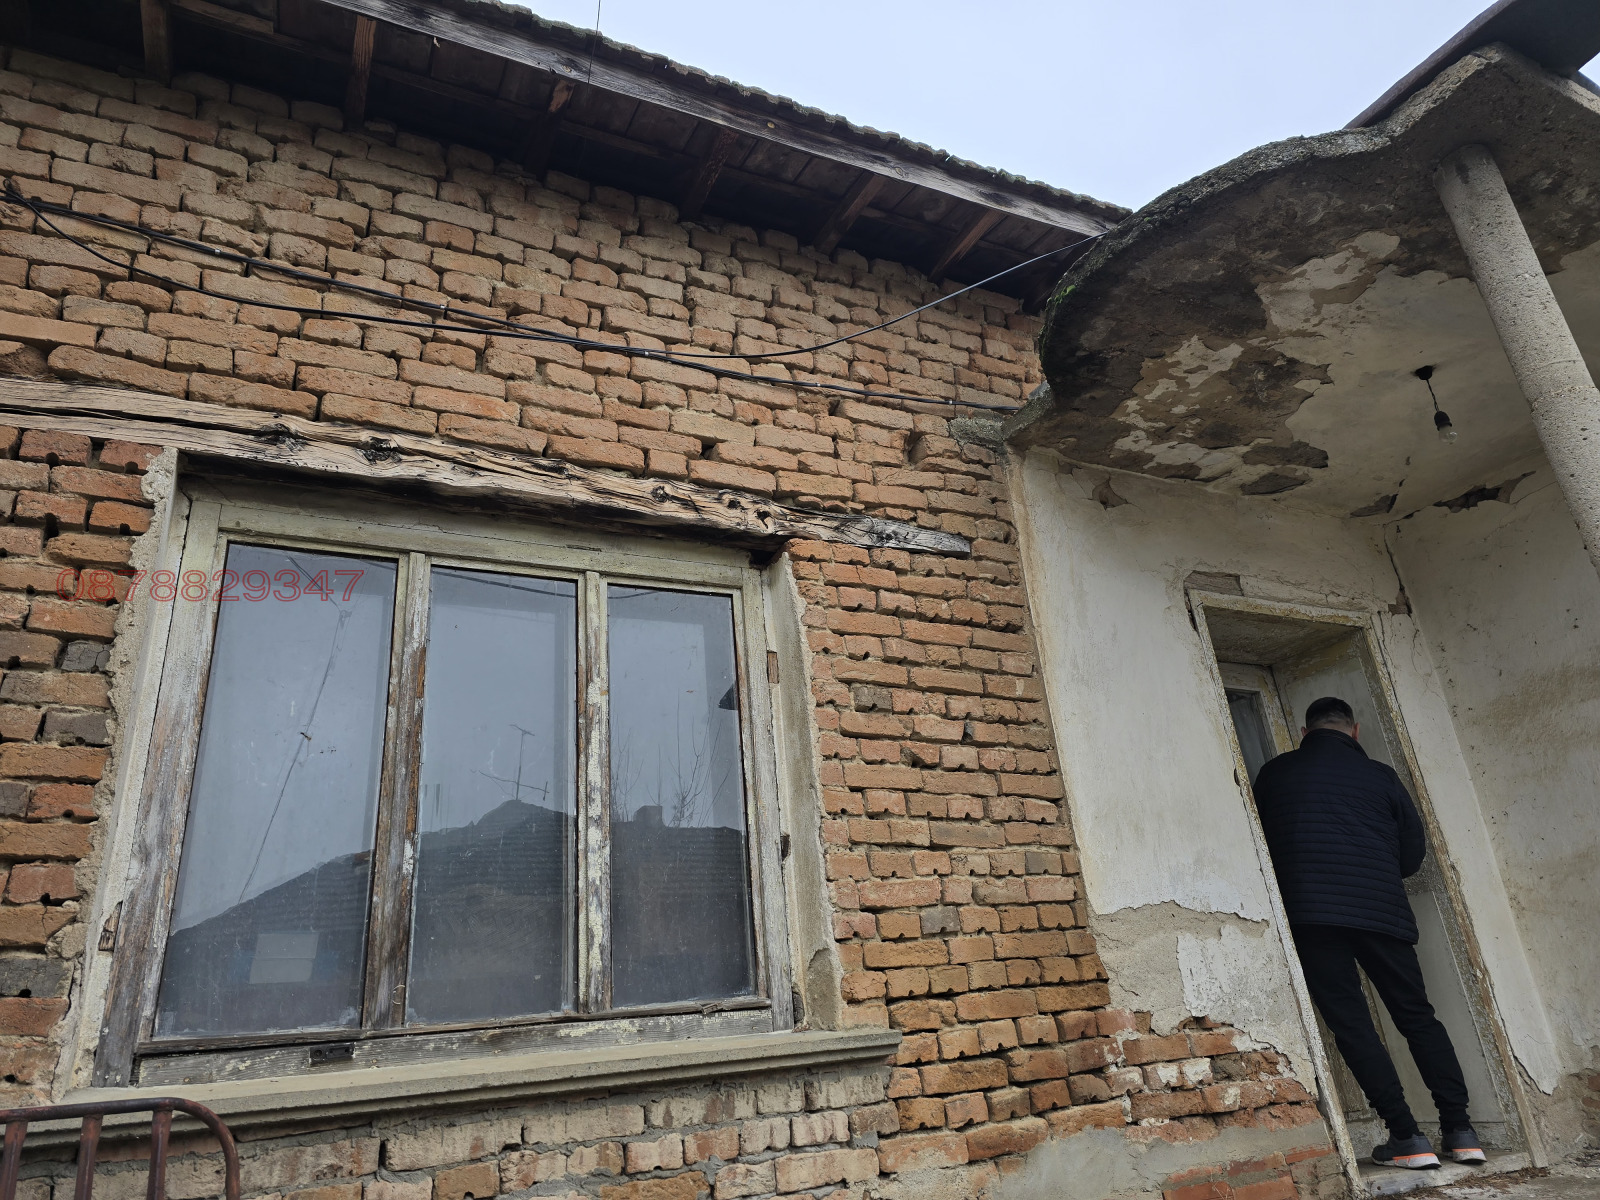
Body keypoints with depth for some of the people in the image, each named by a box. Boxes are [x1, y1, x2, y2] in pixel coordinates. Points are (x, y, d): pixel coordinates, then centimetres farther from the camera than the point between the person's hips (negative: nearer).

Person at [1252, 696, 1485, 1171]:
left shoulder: (1273, 774, 8)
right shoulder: (1380, 776, 8)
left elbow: (1259, 846, 15)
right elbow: (1414, 853, 13)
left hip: (1308, 913, -2)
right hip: (1381, 912, 2)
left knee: (1350, 1024, 2)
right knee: (1418, 1017, 15)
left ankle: (1407, 1136, 1)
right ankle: (1459, 1130, 15)